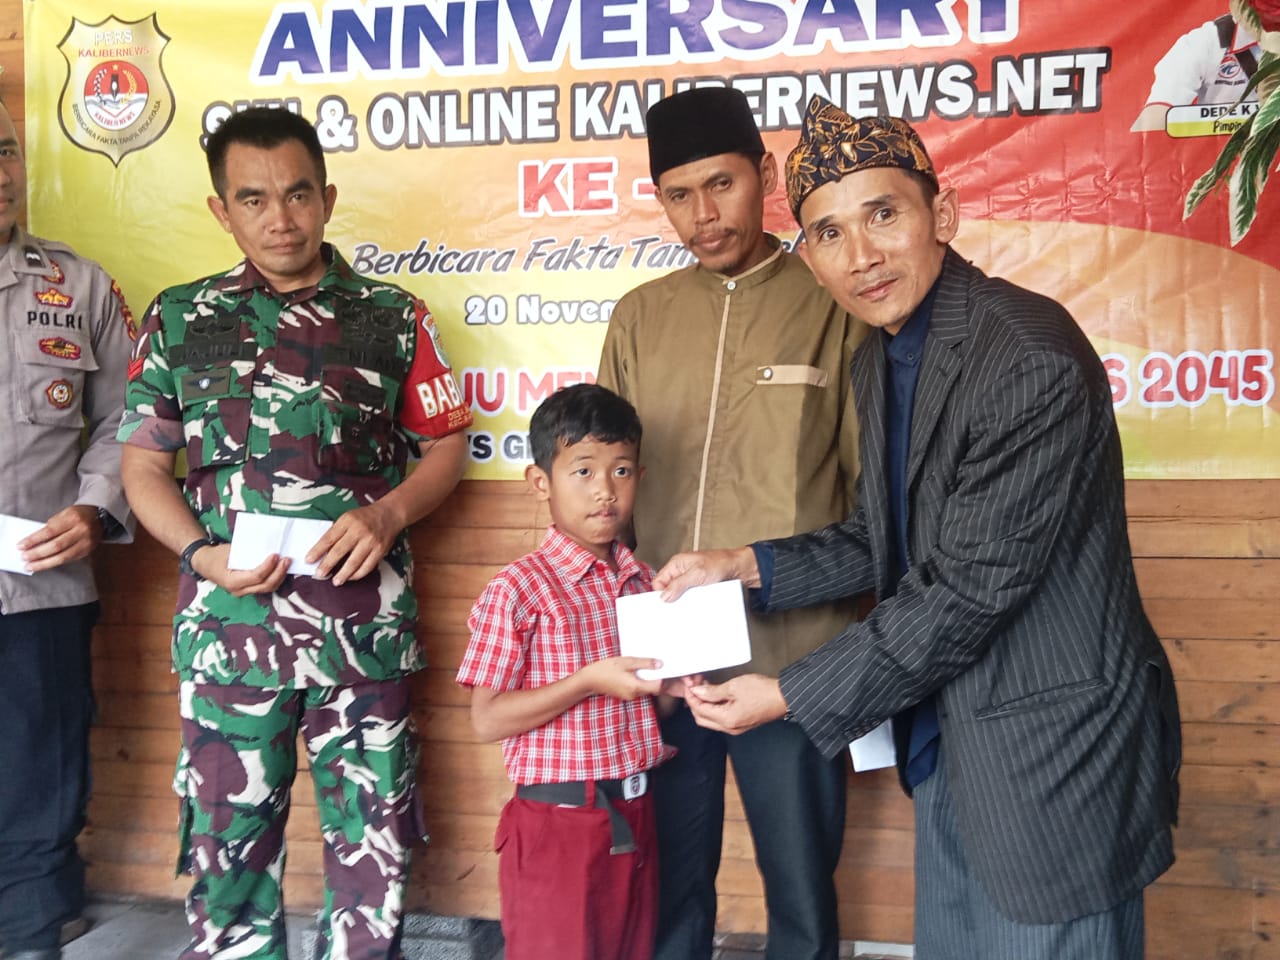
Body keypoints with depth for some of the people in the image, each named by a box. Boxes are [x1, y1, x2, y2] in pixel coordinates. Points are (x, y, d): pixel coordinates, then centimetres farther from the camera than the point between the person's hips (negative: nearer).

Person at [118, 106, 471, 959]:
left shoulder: (394, 317, 4)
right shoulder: (179, 320, 6)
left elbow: (445, 446, 7)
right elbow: (143, 463, 7)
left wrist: (388, 513, -12)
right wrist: (201, 553, -10)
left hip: (366, 620, 0)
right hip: (229, 623, 1)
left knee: (373, 836, 10)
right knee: (228, 837, 11)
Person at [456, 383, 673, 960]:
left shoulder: (644, 584, 6)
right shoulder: (518, 591, -14)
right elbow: (487, 720, -15)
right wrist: (589, 682, -21)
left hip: (635, 815, 6)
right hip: (559, 821, -6)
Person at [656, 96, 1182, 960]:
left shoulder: (1031, 360, -24)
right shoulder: (879, 359, 5)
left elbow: (969, 589, -23)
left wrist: (792, 697, -16)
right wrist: (747, 565, 0)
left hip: (1052, 755, -8)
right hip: (945, 744, 8)